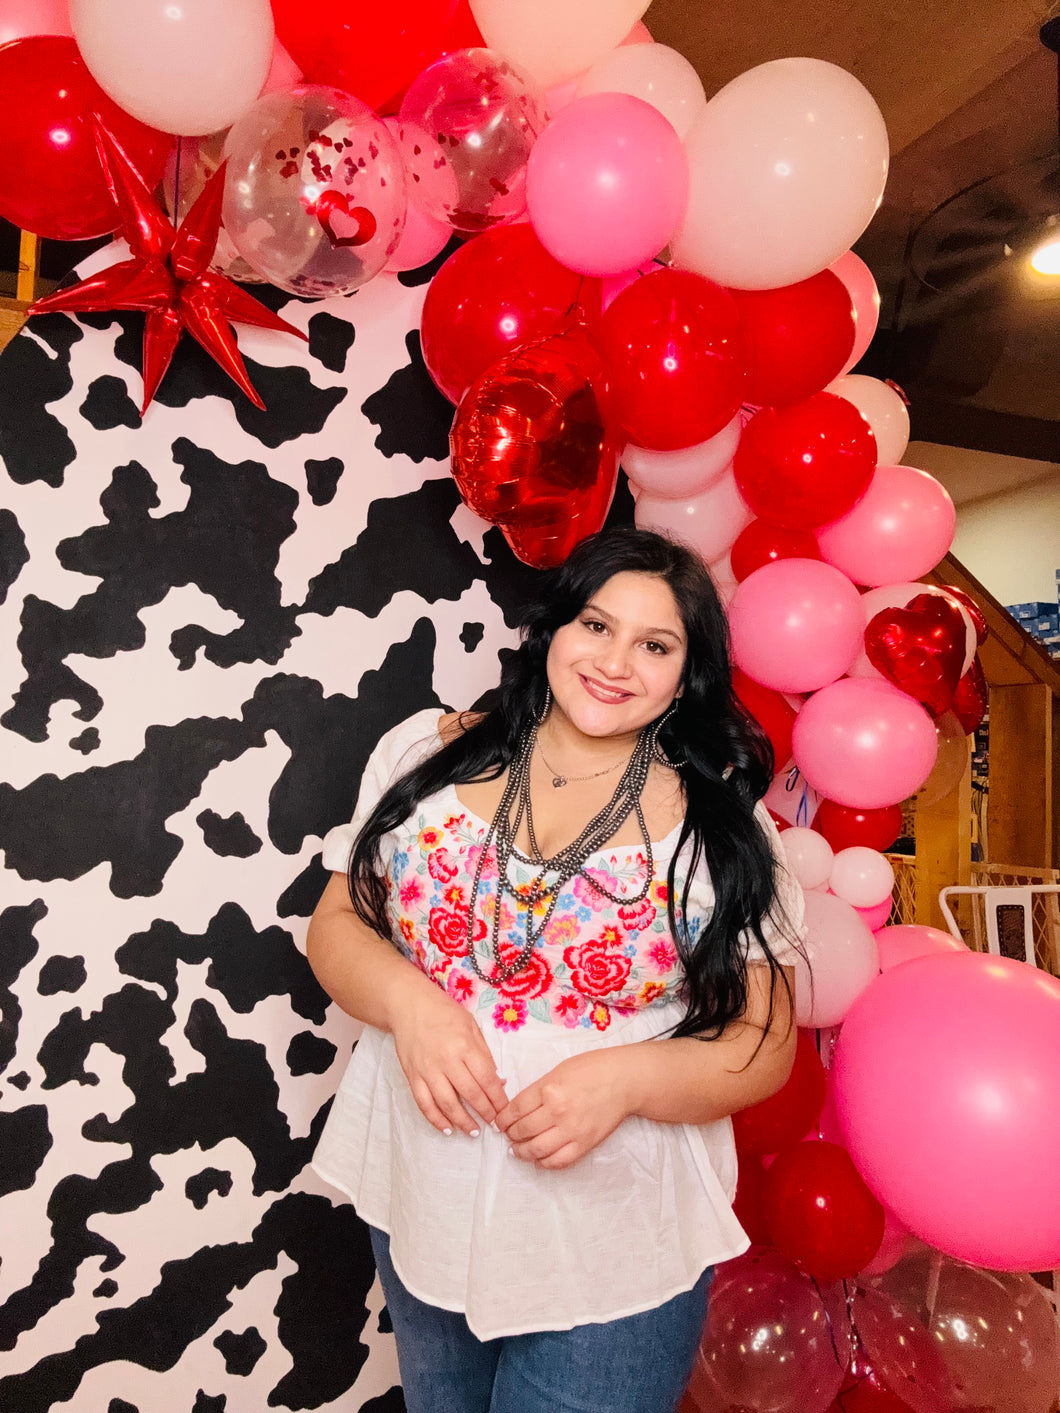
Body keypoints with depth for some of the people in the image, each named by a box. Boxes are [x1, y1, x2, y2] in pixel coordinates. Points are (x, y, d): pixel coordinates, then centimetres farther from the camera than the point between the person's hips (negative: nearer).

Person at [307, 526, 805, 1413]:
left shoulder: (723, 826, -11)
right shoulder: (428, 755, -6)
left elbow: (764, 1047, -7)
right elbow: (337, 924, 0)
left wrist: (626, 1080, -25)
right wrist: (408, 1000, -21)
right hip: (416, 1205, 3)